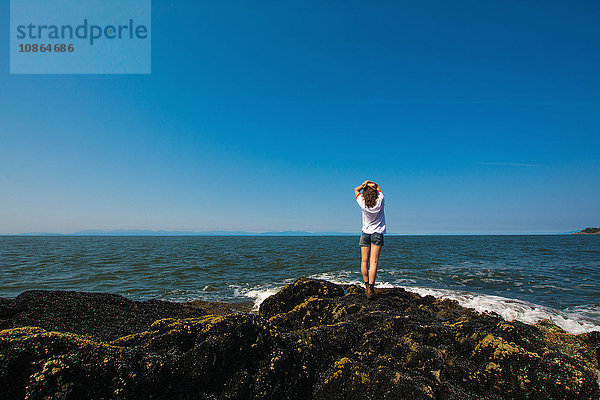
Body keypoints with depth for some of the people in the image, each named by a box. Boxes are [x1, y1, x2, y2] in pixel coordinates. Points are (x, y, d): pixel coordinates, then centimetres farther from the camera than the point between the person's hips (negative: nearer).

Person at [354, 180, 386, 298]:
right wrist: (372, 185, -9)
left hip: (365, 233, 1)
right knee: (373, 261, -6)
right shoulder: (380, 202, -11)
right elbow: (378, 187, 8)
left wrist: (364, 185, -12)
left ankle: (367, 285, 11)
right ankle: (370, 287, -13)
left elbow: (356, 190, 5)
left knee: (364, 261, 7)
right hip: (378, 234, -1)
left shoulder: (363, 204, -11)